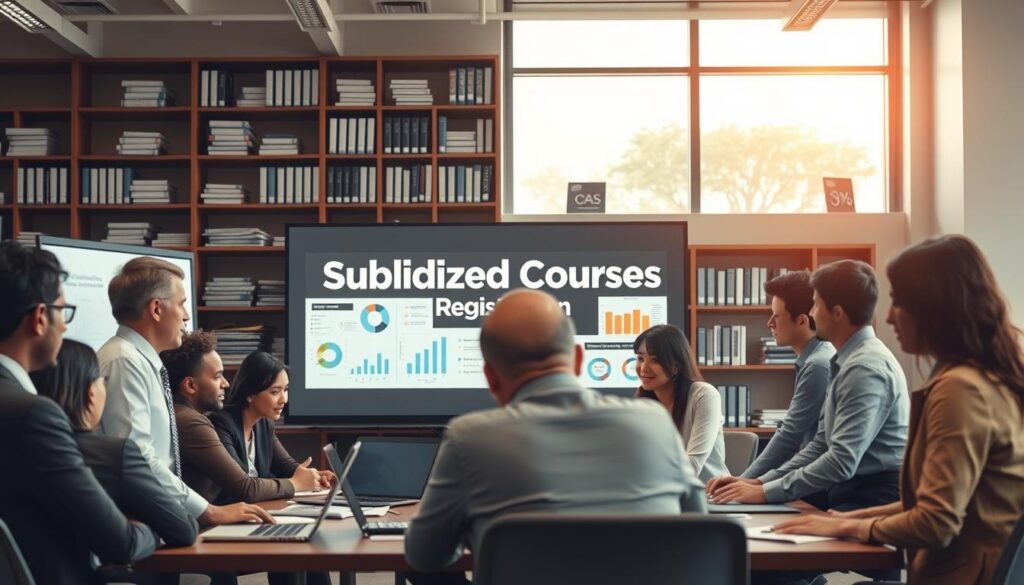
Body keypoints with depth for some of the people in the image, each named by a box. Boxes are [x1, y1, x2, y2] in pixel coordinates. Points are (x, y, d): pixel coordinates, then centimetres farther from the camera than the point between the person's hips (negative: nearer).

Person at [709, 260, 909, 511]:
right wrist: (760, 482, 3)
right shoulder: (847, 362, 12)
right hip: (851, 489, 8)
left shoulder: (866, 368, -18)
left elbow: (842, 461, -25)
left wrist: (766, 492, -20)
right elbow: (821, 445, 14)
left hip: (876, 497, -8)